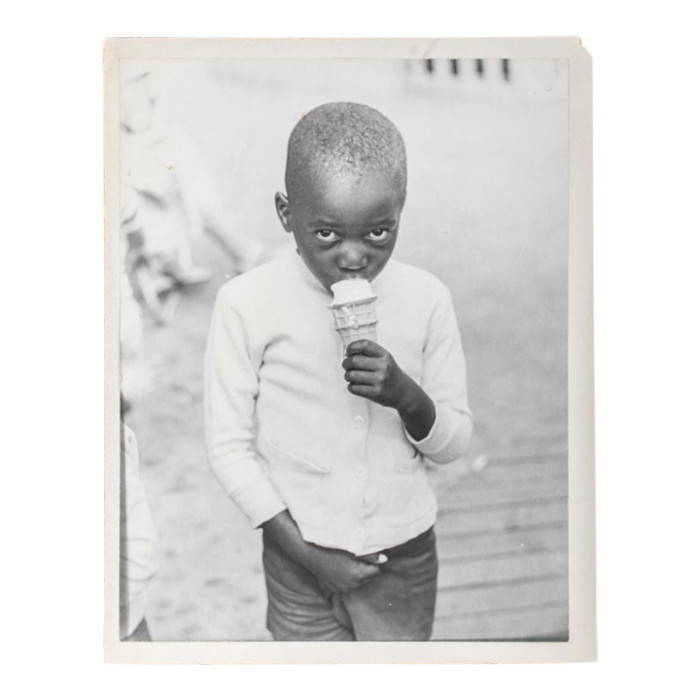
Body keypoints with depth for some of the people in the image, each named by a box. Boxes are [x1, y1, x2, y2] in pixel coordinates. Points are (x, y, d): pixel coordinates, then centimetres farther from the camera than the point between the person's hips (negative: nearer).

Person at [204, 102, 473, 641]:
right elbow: (230, 446, -8)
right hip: (301, 560, -1)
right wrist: (304, 551, -11)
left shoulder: (426, 299, -9)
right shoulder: (249, 303, -15)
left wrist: (409, 397, -22)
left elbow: (455, 443, -1)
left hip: (406, 556, 2)